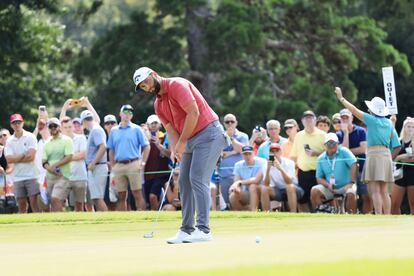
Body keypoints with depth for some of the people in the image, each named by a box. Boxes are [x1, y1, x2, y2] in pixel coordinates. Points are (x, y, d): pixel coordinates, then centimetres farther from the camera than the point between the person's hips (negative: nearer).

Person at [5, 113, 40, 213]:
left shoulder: (30, 137, -1)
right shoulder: (9, 141, 8)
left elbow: (31, 156, -12)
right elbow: (9, 159, -4)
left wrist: (16, 159, -5)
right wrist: (24, 155, -8)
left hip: (31, 176, -3)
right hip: (17, 177, 3)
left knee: (34, 202, -8)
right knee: (21, 204, 4)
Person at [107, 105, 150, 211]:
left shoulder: (136, 129, 4)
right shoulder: (114, 131, 14)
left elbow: (146, 146, 2)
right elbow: (111, 150, 17)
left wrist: (143, 163, -6)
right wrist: (112, 167, 9)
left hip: (133, 165, -3)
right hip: (119, 165, 4)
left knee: (137, 194, -6)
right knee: (121, 196, 4)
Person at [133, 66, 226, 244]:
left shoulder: (176, 85, -13)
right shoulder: (158, 105, 14)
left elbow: (194, 113, -21)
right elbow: (171, 130, 8)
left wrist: (182, 142, -16)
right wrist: (175, 149, -12)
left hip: (208, 134, -9)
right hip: (190, 140, 9)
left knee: (198, 179, -15)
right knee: (184, 181, 6)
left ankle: (203, 229, -17)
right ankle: (187, 229, 9)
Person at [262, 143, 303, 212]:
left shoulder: (289, 163, -15)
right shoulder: (268, 165, -6)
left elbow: (289, 182, -30)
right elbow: (266, 185, -17)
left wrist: (280, 168, -44)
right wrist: (268, 169, -31)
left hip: (293, 190, -3)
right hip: (277, 191, 3)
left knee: (290, 186, -36)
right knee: (264, 189, -23)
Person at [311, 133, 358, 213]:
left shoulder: (344, 152, -3)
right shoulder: (321, 159, 7)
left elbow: (354, 165, -15)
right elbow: (319, 178, 7)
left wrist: (351, 182, -24)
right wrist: (327, 185, -14)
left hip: (345, 186, -3)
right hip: (329, 188, 3)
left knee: (351, 193, -34)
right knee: (314, 191, -21)